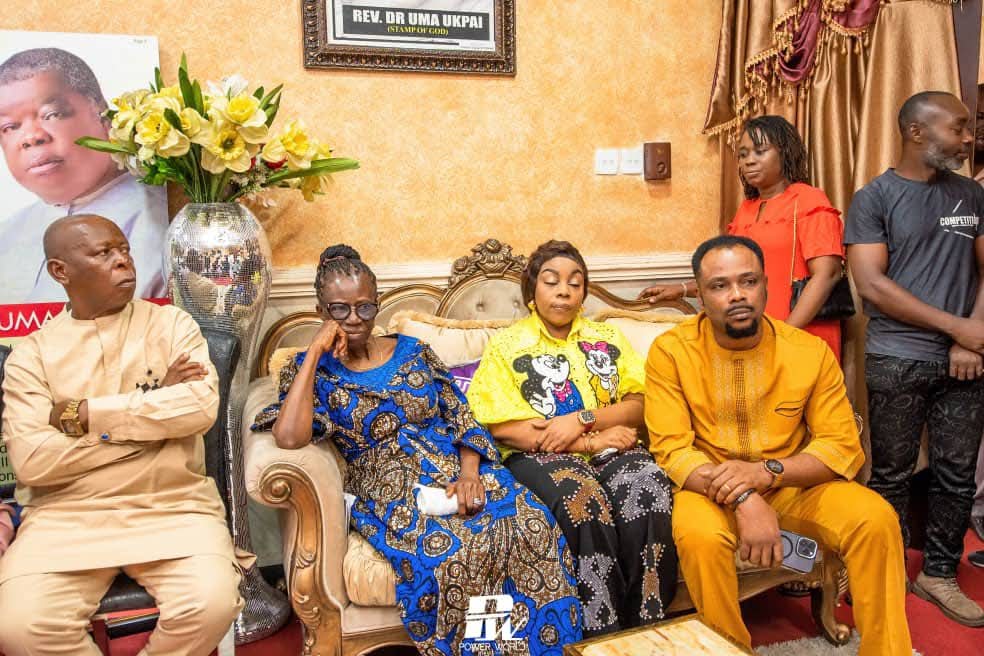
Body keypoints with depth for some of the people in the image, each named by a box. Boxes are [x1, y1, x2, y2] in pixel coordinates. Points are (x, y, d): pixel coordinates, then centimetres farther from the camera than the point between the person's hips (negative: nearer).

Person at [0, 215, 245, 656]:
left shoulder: (172, 324, 6)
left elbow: (201, 407, -12)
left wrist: (83, 415, -10)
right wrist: (156, 406, -10)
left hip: (174, 506, 0)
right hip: (65, 514, 1)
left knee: (211, 604, -25)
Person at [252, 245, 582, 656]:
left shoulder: (412, 351, 14)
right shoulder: (312, 370, 6)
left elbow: (461, 418, 9)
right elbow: (288, 437, -15)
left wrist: (469, 474, -10)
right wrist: (315, 351, -10)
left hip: (456, 472, 3)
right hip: (389, 491, -3)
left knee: (533, 530, -24)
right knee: (449, 553, -34)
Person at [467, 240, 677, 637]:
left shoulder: (607, 338, 18)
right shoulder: (506, 346, 8)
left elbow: (640, 405, 7)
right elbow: (503, 427, -5)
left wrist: (583, 418, -12)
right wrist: (588, 443, -11)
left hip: (610, 448, 3)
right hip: (539, 455, -3)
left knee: (648, 484, -30)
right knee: (584, 497, -35)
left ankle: (649, 626, -18)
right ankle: (604, 632, -21)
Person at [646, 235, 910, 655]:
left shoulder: (811, 351, -7)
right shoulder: (670, 351, -13)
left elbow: (843, 446, -7)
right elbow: (671, 450, -16)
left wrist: (767, 471, -25)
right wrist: (742, 498, -32)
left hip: (793, 482, 2)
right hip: (709, 485, -2)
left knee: (876, 519, -21)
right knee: (699, 536, -33)